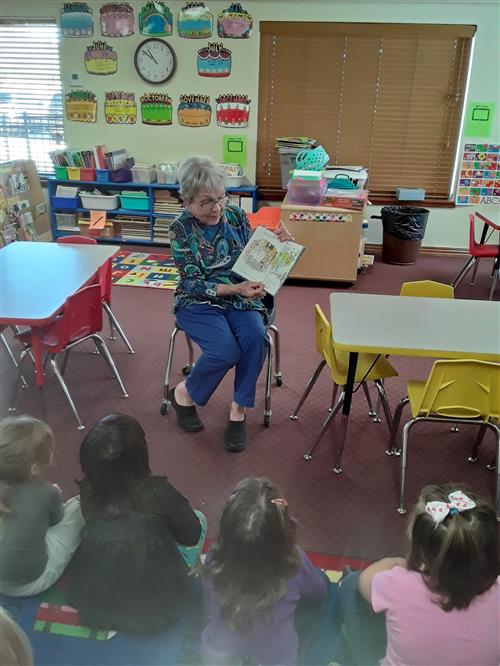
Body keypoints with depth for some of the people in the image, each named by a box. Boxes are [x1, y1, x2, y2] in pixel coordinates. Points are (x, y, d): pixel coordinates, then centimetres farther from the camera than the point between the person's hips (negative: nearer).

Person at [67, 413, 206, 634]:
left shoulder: (87, 492, -13)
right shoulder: (160, 492, -23)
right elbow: (191, 537, -5)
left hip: (92, 607, 3)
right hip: (157, 610, -3)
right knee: (199, 519, 13)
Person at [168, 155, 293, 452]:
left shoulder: (236, 216, 0)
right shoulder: (181, 229, -10)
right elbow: (193, 283, -15)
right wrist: (235, 288, -28)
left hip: (241, 299, 3)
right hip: (199, 303, -3)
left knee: (256, 338, -28)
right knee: (226, 350, -29)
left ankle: (239, 410, -11)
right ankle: (184, 394, 0)